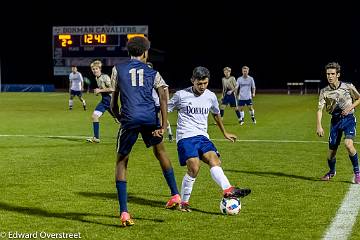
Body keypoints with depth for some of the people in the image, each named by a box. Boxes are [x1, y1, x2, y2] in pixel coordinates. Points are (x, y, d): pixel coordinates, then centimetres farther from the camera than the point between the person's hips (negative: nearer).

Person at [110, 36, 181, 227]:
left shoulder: (118, 69, 15)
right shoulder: (152, 72, 15)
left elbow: (114, 104, 16)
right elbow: (163, 97, 1)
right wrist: (164, 126, -1)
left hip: (129, 118, -1)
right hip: (150, 118, 2)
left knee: (121, 162, 11)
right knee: (160, 151, 29)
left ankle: (124, 213, 1)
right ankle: (175, 195, 30)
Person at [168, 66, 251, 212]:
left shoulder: (211, 96, 11)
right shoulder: (181, 95, -2)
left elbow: (216, 114, 30)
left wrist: (225, 133, 37)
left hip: (202, 137, 4)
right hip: (185, 137, -4)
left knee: (214, 160, -21)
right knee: (194, 168, -20)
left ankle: (228, 190, -40)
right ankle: (184, 202, -5)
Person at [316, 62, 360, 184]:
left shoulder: (348, 87, -7)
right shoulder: (324, 91, -4)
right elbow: (319, 109, -11)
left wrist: (350, 107, -9)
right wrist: (319, 126, -24)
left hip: (349, 119, -2)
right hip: (335, 120, 3)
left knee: (348, 144, -25)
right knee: (332, 149, 3)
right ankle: (332, 172, 33)